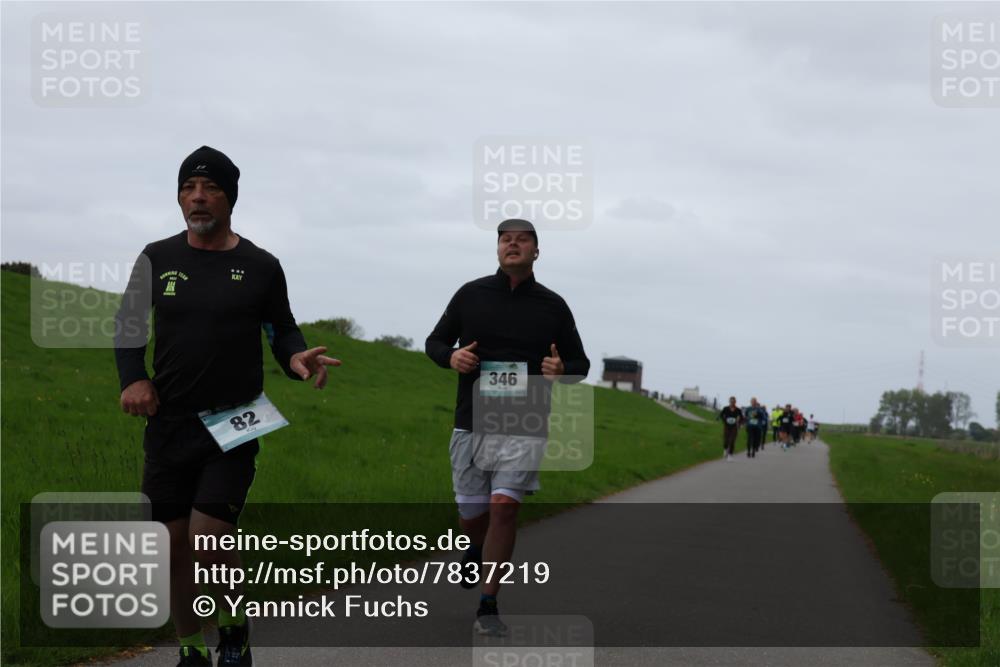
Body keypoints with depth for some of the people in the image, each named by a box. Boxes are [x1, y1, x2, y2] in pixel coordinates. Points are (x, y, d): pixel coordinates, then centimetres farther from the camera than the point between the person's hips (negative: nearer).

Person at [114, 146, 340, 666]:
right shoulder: (158, 258, 5)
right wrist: (133, 378, -3)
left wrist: (296, 356, -14)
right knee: (173, 546, 5)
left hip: (233, 427, -3)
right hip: (168, 424, 3)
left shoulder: (260, 267, 0)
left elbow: (281, 330, 9)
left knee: (209, 542, -15)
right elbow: (129, 323, 14)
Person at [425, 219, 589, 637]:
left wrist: (562, 370, -12)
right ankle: (478, 549, 45)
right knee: (471, 515, 7)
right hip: (471, 424, 2)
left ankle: (488, 608, -7)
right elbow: (435, 342, 14)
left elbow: (580, 363, 12)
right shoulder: (470, 295, 5)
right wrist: (451, 357, -10)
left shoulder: (553, 306, 4)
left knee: (504, 506, -16)